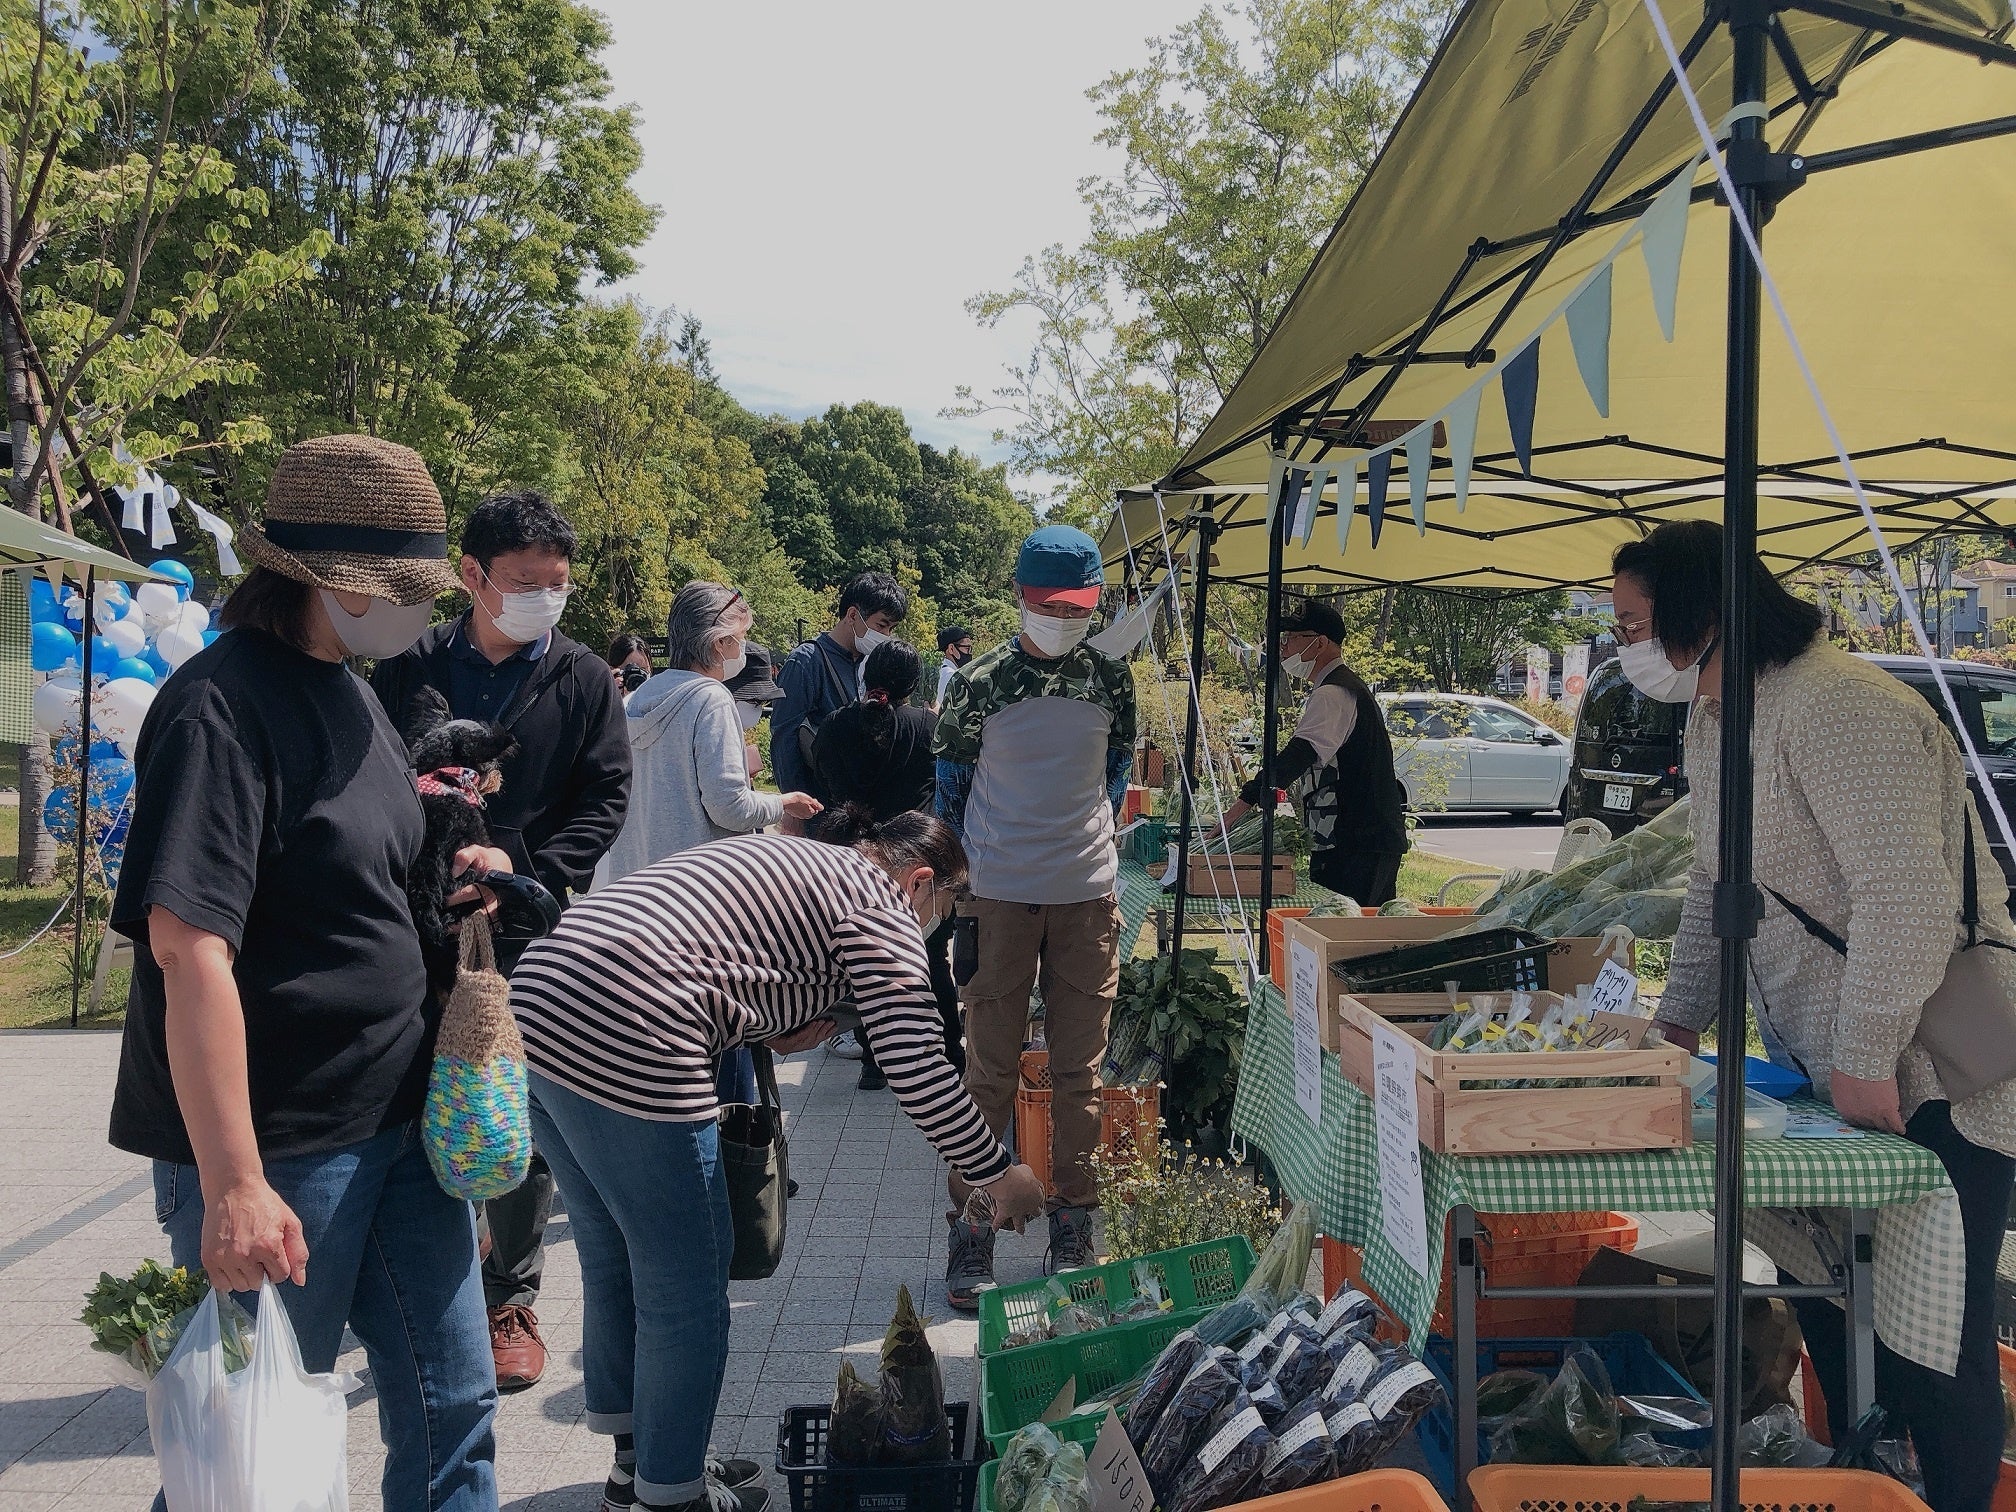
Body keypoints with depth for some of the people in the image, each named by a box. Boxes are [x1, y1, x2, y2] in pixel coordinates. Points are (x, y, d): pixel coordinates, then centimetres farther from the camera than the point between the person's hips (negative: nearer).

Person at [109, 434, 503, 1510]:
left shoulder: (347, 692, 10)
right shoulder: (223, 703, -17)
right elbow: (189, 946, -24)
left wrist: (454, 877, 3)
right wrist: (232, 1185, -25)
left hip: (400, 1126, 8)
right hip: (277, 1154, -8)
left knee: (451, 1408, 15)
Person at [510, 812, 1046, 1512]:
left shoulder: (787, 857, 26)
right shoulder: (882, 912, 0)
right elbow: (920, 1074, -5)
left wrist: (766, 1031, 15)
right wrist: (999, 1177, 7)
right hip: (620, 1042, -10)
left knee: (614, 1261, 24)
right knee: (685, 1288, 8)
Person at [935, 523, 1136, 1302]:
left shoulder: (1110, 678, 5)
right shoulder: (980, 682, -3)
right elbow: (951, 787, 3)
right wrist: (960, 886, 1)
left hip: (1087, 894, 3)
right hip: (999, 894, -2)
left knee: (1080, 1069, 8)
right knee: (991, 1069, 2)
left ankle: (1073, 1230, 19)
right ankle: (971, 1232, 10)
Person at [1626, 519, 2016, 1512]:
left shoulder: (1839, 710, -22)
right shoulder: (1712, 720, 10)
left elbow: (1908, 896, -27)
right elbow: (1714, 885, 20)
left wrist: (1866, 1058, -24)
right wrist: (1678, 1021, 20)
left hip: (1929, 1084, -9)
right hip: (1827, 1070, 9)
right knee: (1830, 1313, 16)